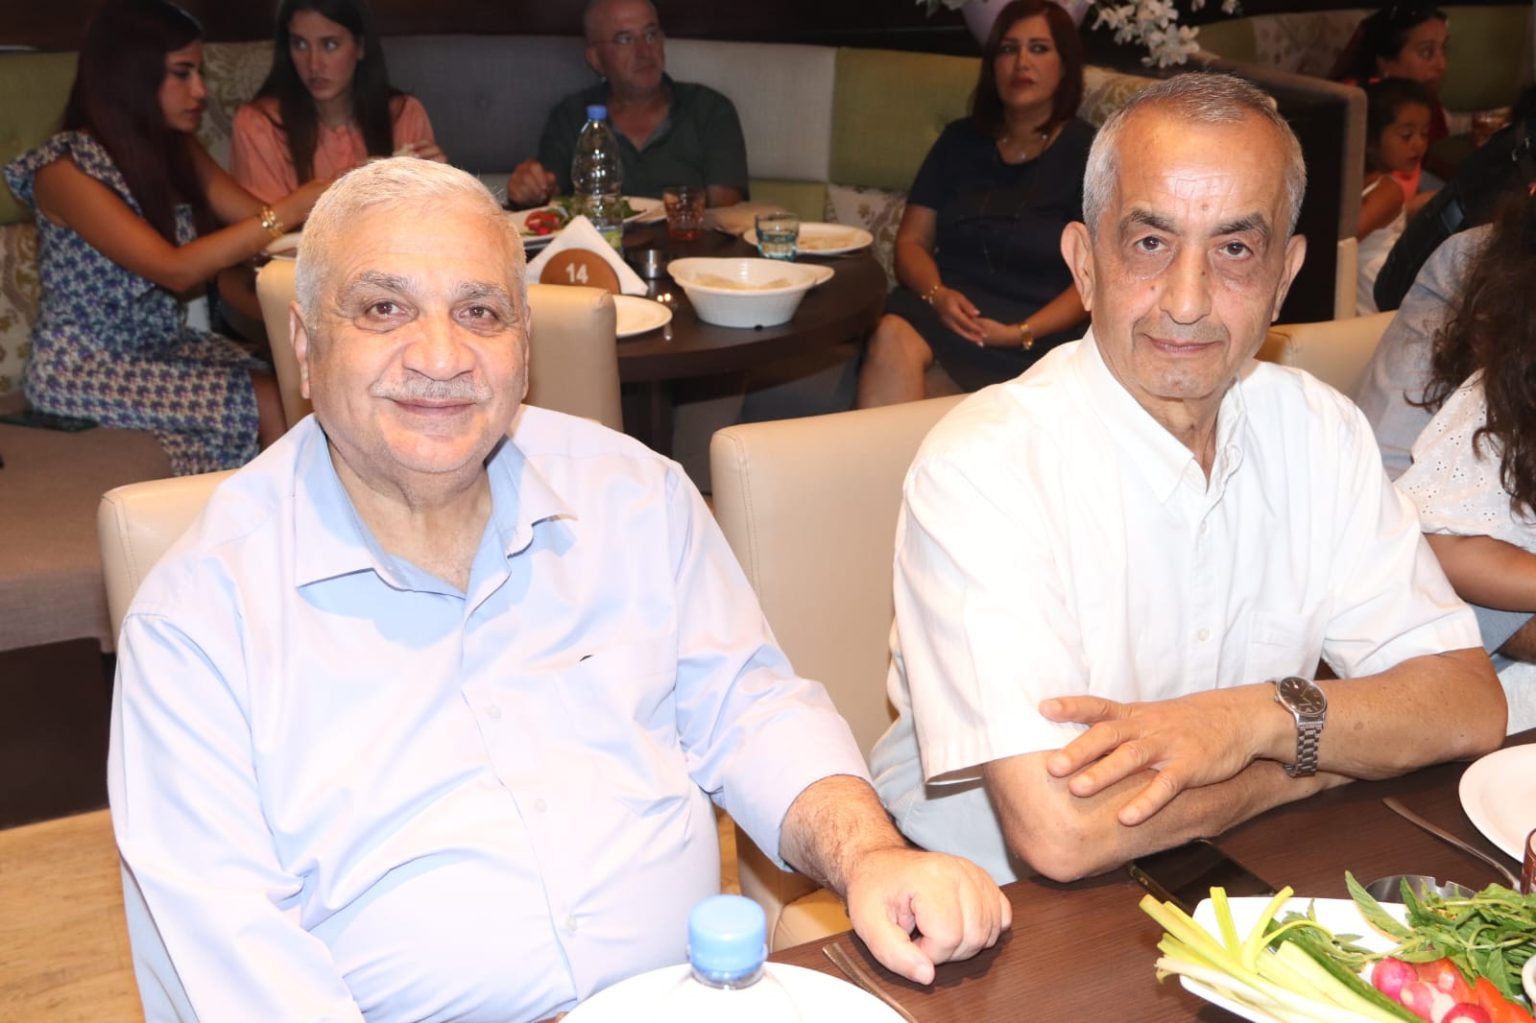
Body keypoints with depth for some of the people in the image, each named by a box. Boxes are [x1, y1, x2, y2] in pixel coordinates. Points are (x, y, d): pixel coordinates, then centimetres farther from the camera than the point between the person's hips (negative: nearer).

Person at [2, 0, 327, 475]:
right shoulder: (65, 169, -19)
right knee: (268, 405, -22)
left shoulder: (178, 151, 3)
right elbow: (177, 270, -28)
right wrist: (294, 207, -33)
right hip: (83, 365, -6)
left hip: (163, 344, 6)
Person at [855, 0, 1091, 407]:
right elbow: (911, 241, 14)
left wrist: (1021, 333, -17)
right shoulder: (960, 140, 18)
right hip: (945, 306, 4)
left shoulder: (1088, 154, 5)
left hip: (1037, 327, -4)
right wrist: (937, 294, -9)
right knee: (892, 334, -34)